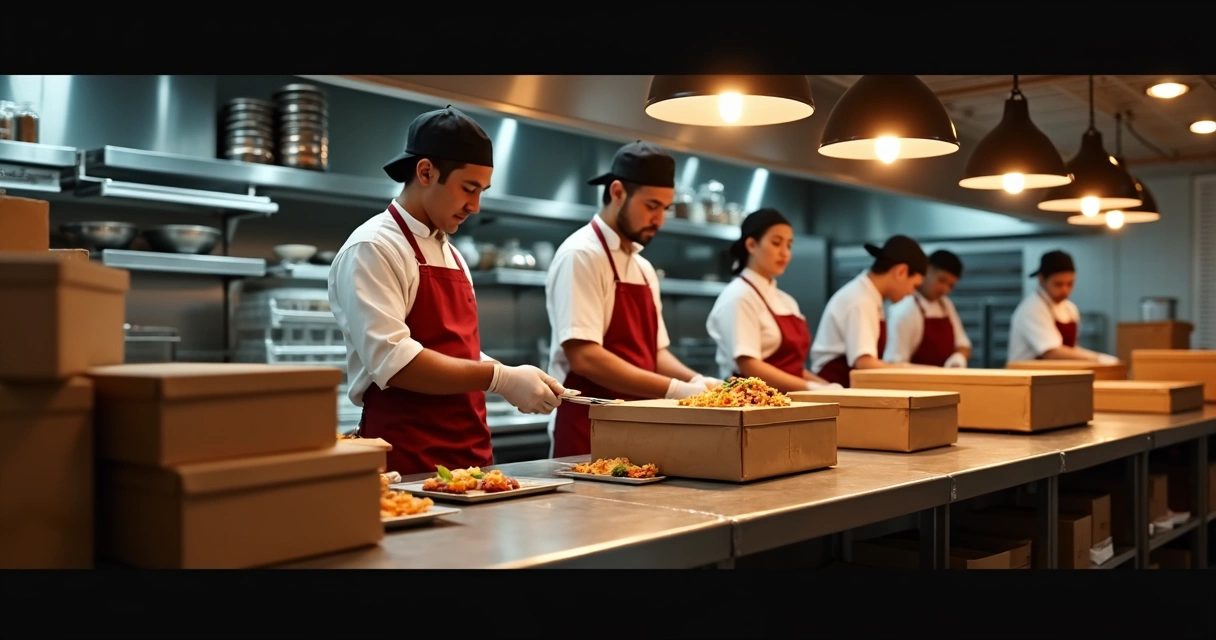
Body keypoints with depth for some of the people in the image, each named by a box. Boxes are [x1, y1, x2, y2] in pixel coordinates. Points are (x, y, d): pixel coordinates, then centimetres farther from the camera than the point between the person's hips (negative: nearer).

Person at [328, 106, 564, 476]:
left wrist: (515, 381, 2)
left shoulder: (451, 255, 15)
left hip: (469, 454, 7)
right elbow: (393, 360, -21)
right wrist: (500, 378, -20)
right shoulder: (372, 249, -11)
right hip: (407, 464, -7)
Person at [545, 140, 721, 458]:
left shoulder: (643, 268, 13)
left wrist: (696, 381, -1)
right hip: (589, 432, -8)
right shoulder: (581, 255, -12)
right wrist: (677, 390, -23)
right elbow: (584, 357, -22)